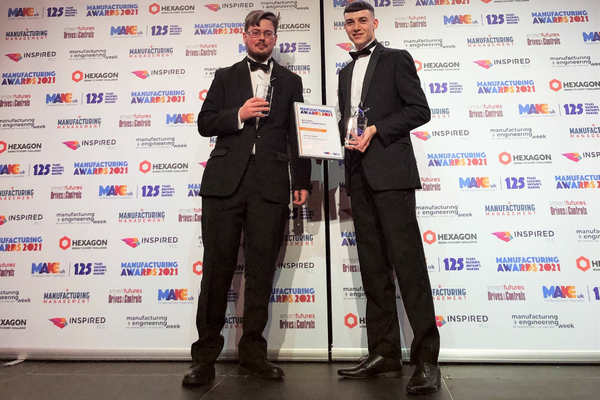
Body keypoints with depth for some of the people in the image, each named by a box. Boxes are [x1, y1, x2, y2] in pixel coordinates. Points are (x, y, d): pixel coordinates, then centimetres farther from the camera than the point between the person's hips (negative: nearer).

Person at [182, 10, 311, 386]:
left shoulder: (291, 81, 18)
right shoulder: (225, 77, 18)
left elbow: (298, 134, 12)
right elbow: (205, 123, 10)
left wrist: (303, 181, 4)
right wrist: (239, 115, -8)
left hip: (270, 184, 1)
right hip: (226, 181, 0)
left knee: (261, 270, 3)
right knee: (217, 268, 0)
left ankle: (253, 354, 15)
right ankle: (205, 356, 10)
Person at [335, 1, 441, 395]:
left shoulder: (397, 59, 8)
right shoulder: (346, 72, 25)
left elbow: (420, 110, -2)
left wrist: (376, 130, -12)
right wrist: (346, 136, 4)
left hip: (390, 170, -6)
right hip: (359, 174, 6)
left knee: (408, 261, -10)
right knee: (373, 266, 5)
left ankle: (426, 358, -3)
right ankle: (385, 354, 12)